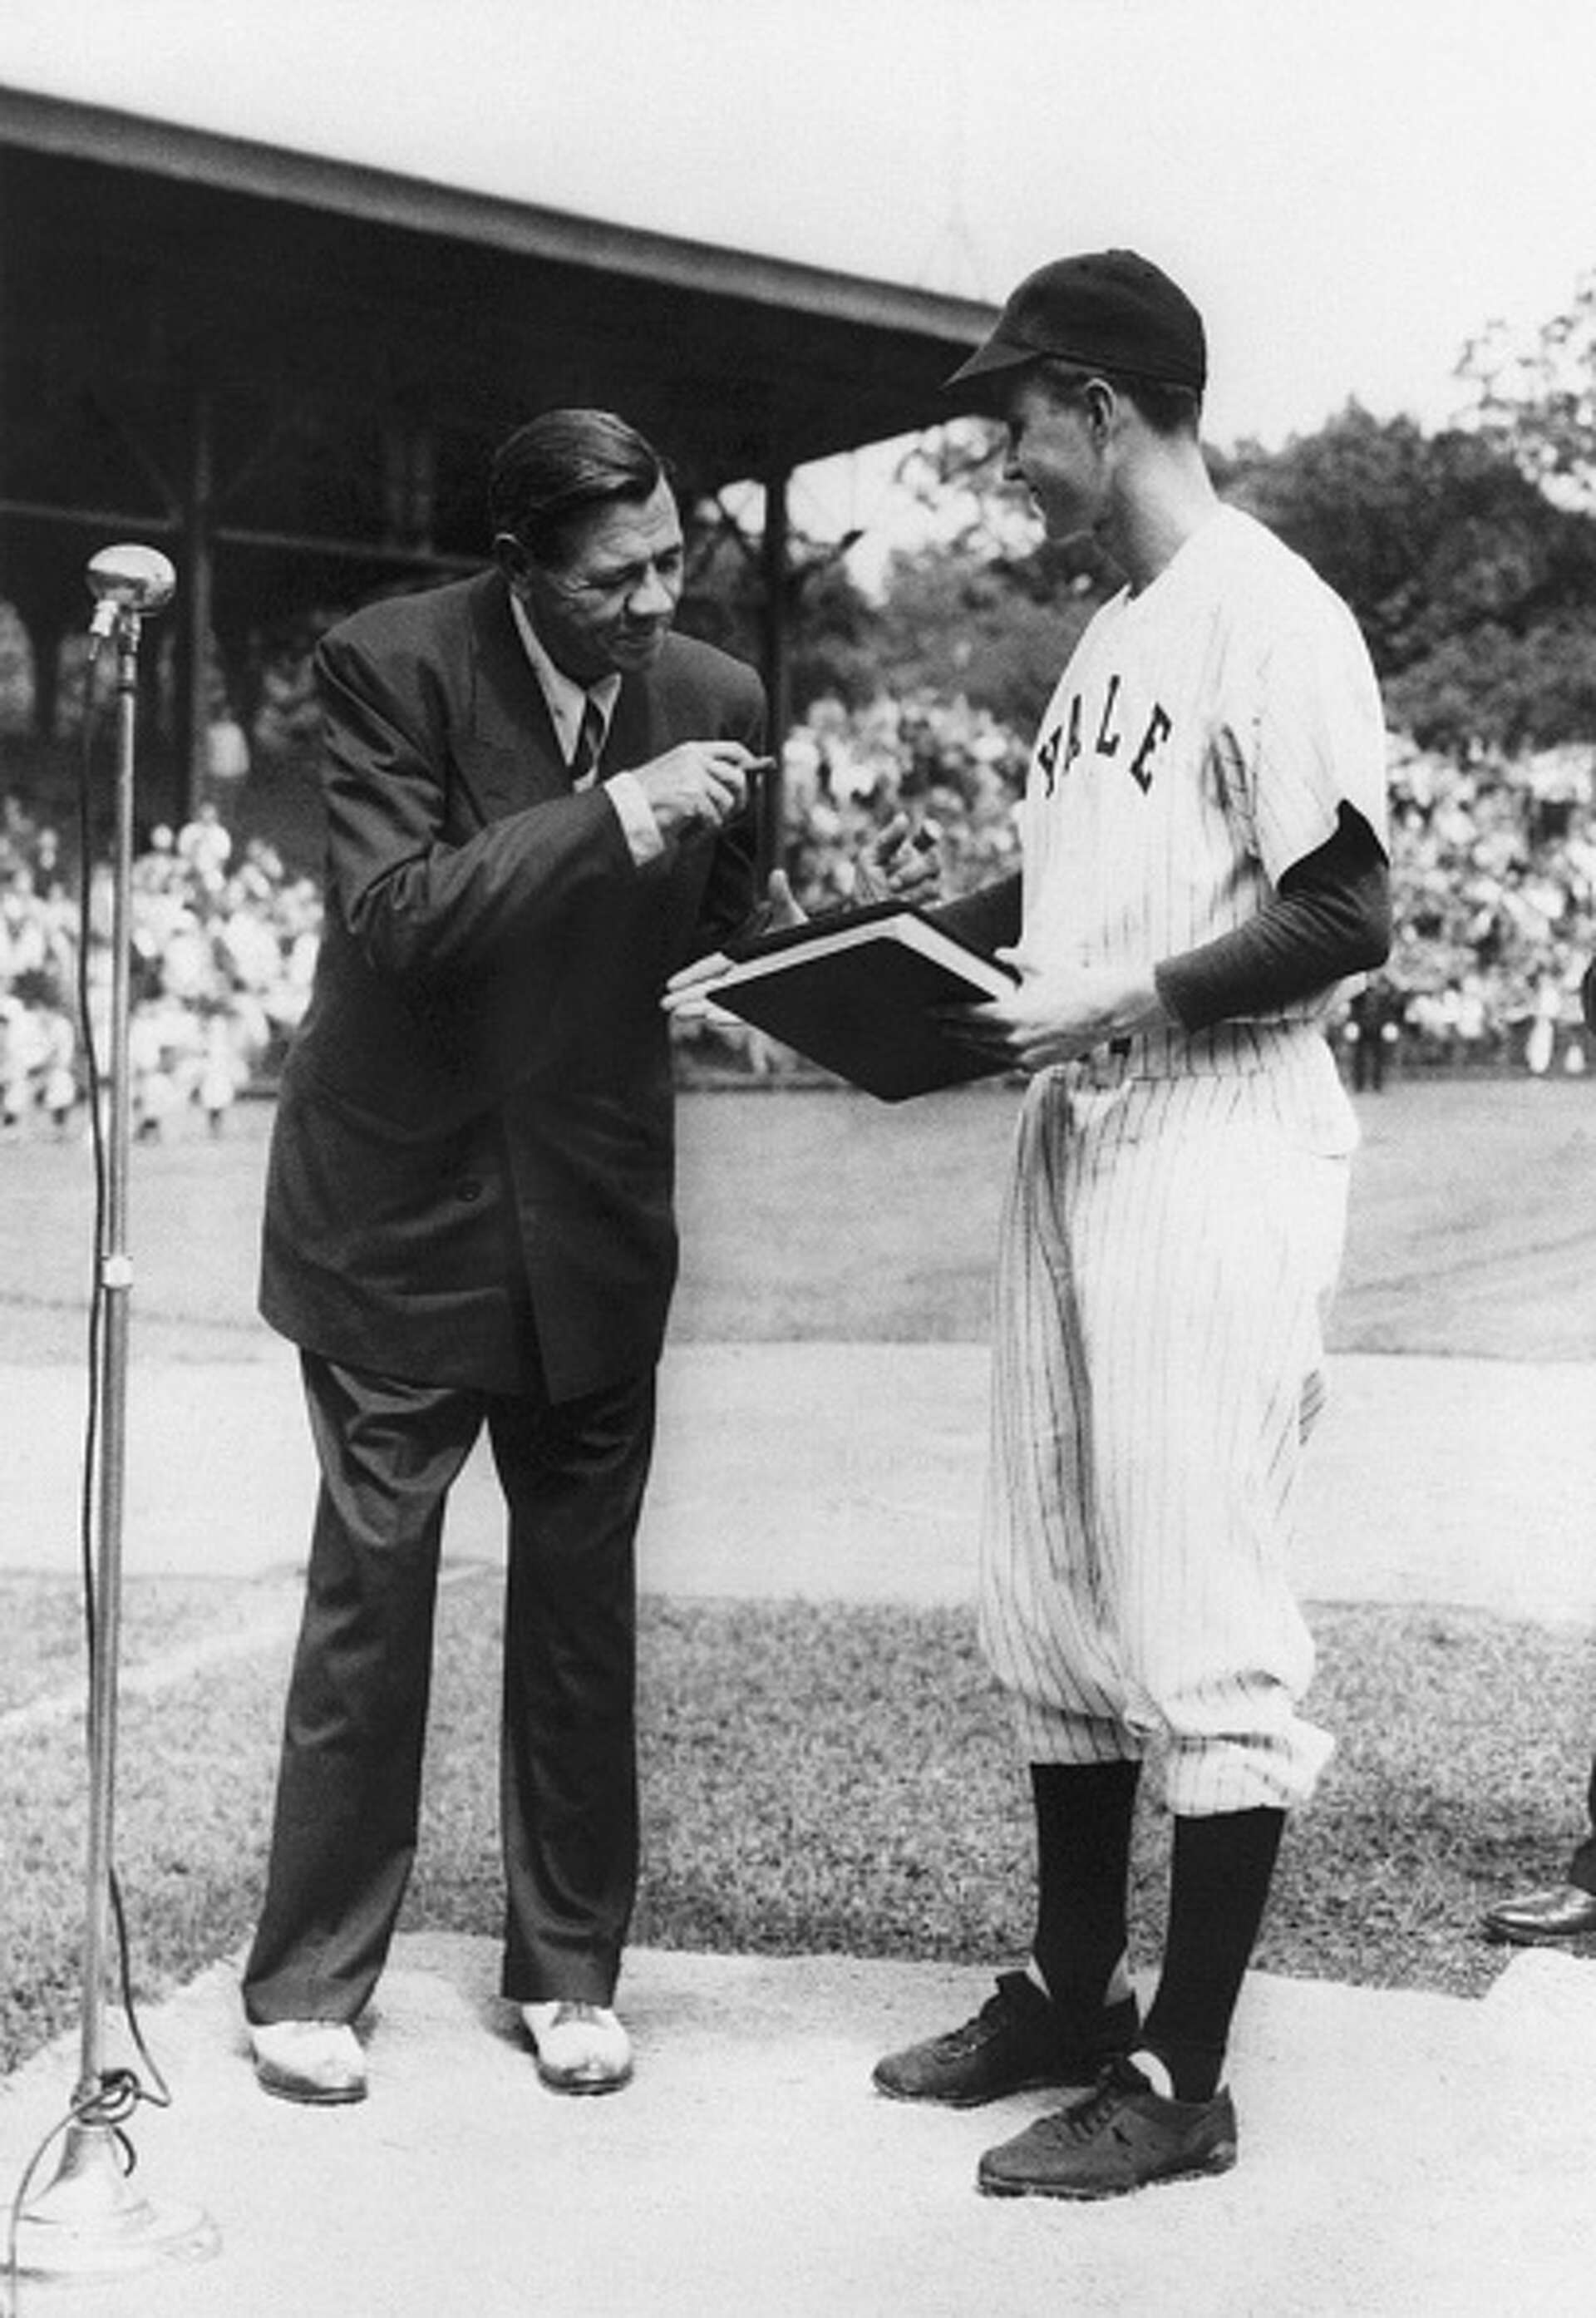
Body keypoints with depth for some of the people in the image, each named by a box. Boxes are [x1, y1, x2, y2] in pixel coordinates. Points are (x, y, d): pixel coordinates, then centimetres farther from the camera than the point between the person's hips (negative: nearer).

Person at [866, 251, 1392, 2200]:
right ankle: (1071, 1993, 28)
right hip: (1071, 1144, 10)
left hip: (1215, 1151, -9)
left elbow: (1344, 919, -16)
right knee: (1049, 1592, 14)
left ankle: (1182, 2077, 6)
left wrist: (1124, 1001, -19)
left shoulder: (1269, 615, -11)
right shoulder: (1111, 631, 17)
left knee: (1199, 1613, -4)